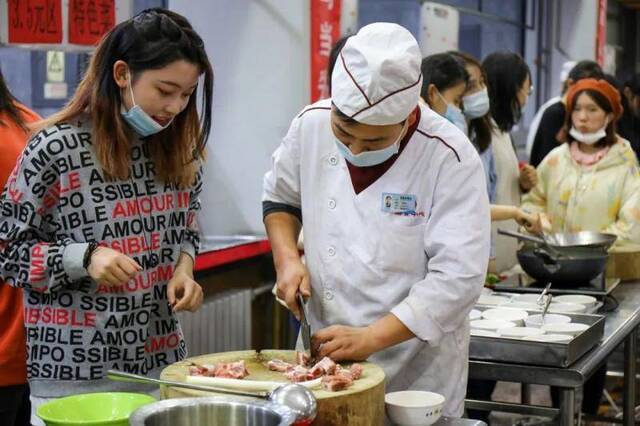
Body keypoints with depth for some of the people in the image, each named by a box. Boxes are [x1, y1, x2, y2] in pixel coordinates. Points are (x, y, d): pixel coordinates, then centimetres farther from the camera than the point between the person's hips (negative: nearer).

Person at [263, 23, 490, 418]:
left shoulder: (450, 159, -20)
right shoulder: (311, 124, -6)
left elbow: (457, 277, -22)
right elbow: (281, 199, 12)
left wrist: (371, 338, -26)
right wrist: (287, 259, -5)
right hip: (322, 351, 4)